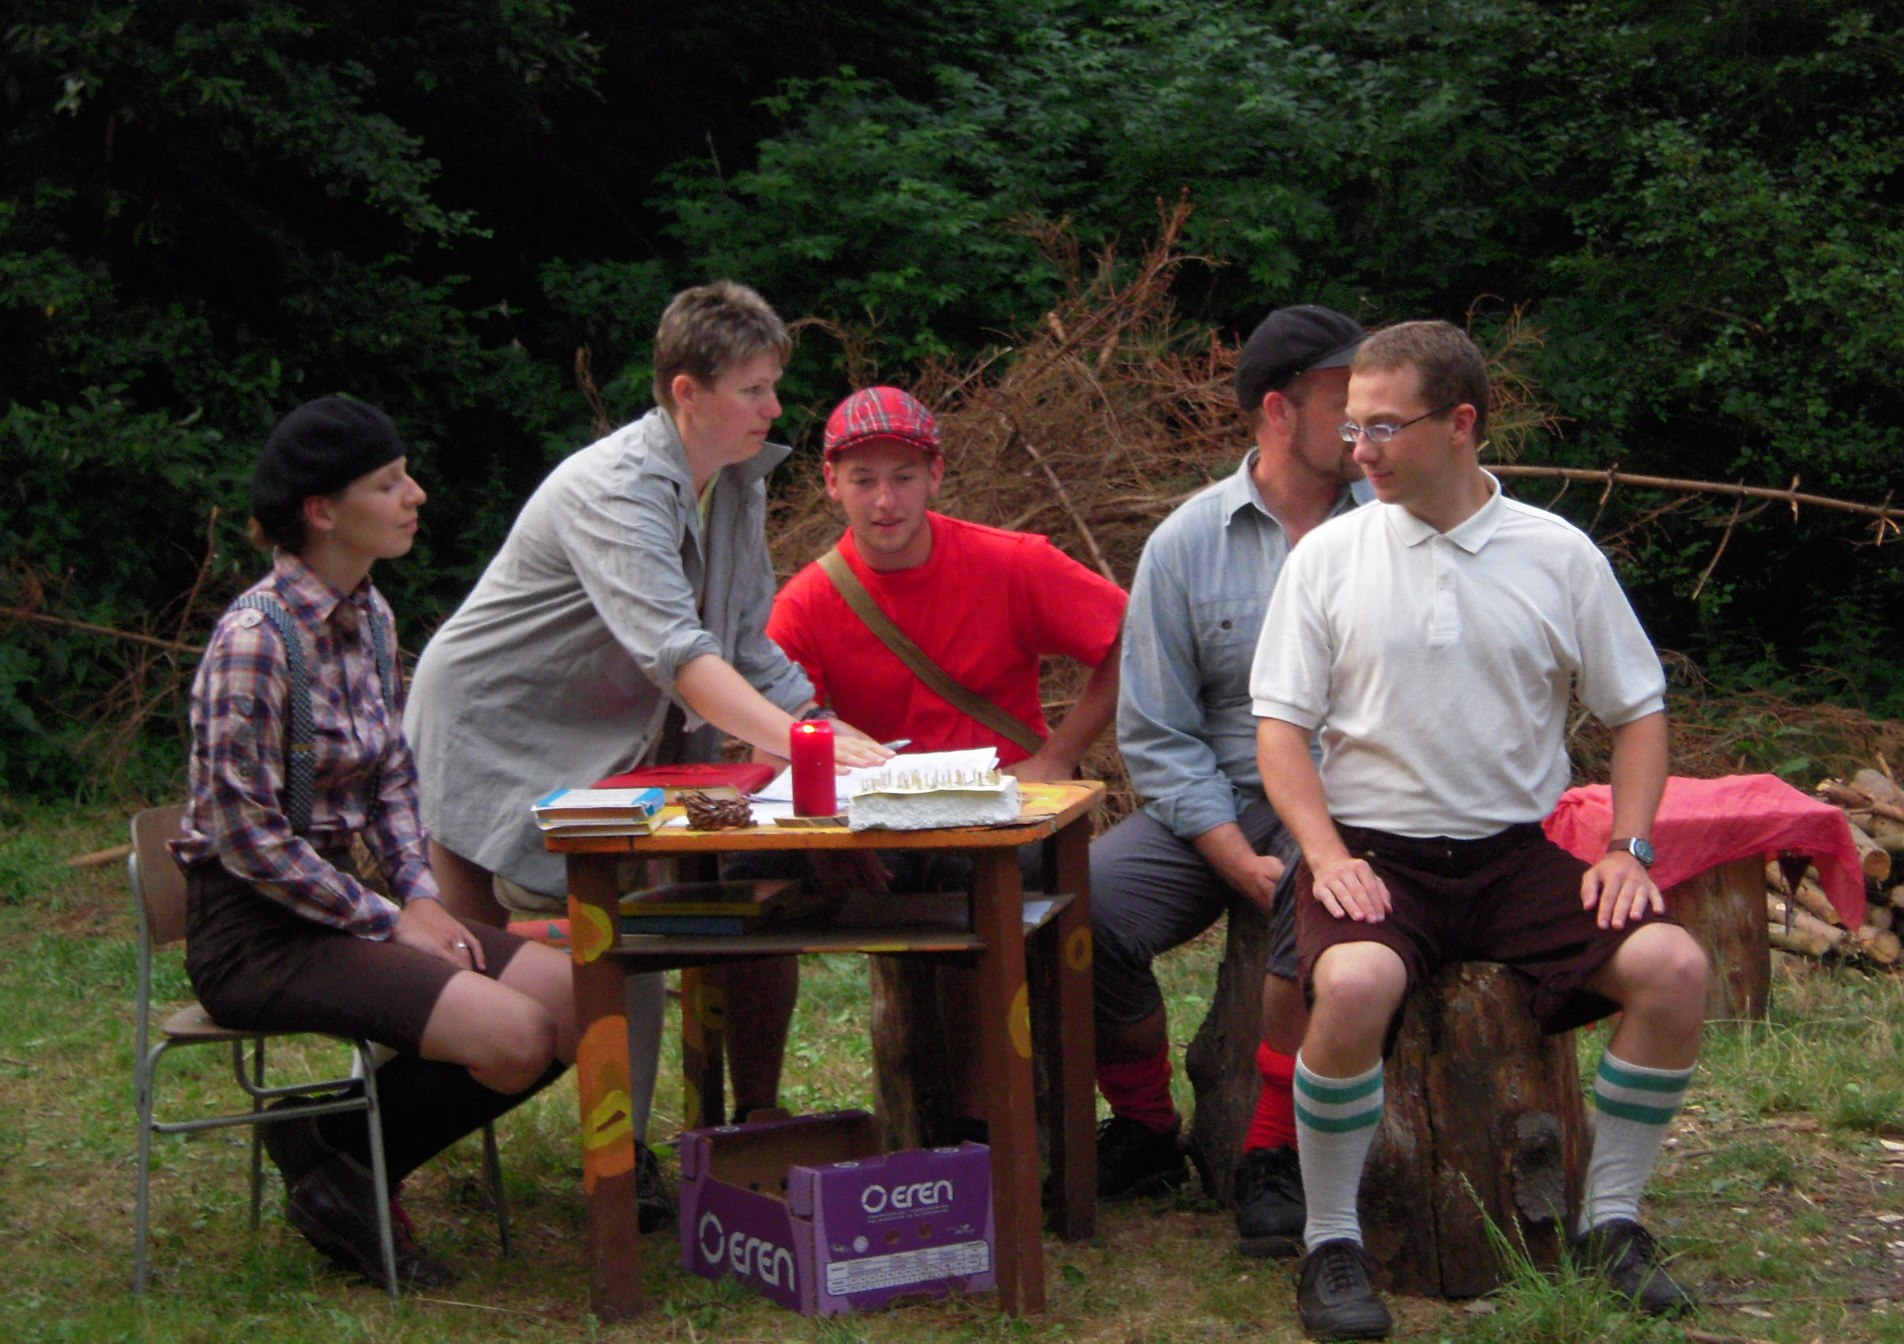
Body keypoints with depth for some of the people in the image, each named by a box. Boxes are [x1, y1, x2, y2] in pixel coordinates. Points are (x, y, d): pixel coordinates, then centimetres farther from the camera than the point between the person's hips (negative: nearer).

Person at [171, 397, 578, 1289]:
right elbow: (248, 838, -19)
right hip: (252, 931, -9)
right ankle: (332, 1160, 2)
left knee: (577, 1002, -6)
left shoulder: (370, 617, 8)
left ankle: (343, 1160, 5)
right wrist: (390, 922, -15)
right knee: (513, 1033, -23)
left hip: (338, 900, 9)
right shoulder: (255, 640, -18)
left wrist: (420, 893, 0)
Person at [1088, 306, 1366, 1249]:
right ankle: (1144, 1131, 4)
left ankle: (1273, 1153, -18)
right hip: (1218, 805, 2)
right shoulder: (1188, 543, 5)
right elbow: (1157, 736, 3)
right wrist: (1240, 860, -11)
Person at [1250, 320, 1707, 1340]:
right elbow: (1281, 724, 1)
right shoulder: (1330, 554, 3)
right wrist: (1327, 857, -14)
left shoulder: (1558, 555, 5)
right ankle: (1330, 1242, -13)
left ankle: (1609, 1220, 0)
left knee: (1673, 967, -21)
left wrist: (1628, 848, -3)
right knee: (1352, 985, -35)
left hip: (1514, 854, 2)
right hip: (1373, 851, -2)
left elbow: (1637, 711, 11)